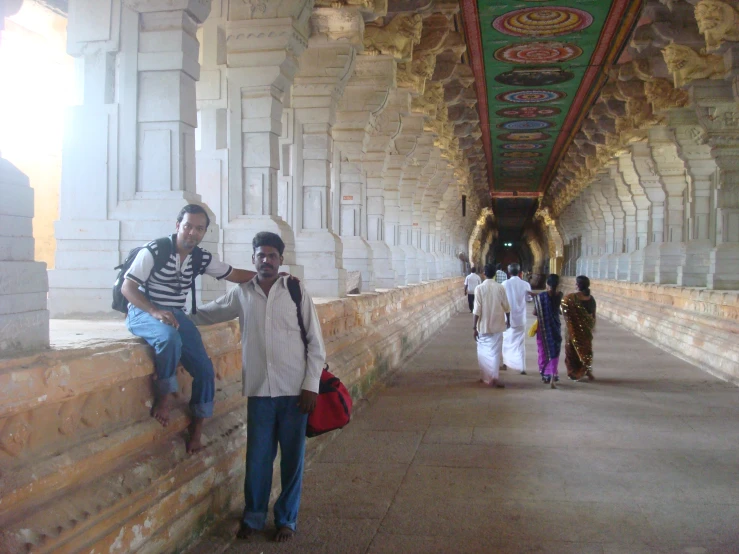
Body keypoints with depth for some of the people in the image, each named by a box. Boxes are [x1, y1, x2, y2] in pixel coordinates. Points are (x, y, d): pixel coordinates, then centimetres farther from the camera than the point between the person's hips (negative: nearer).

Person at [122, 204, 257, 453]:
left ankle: (197, 428, 10)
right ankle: (164, 395, -18)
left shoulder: (201, 258, 3)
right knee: (169, 337, -39)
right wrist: (155, 311, -30)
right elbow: (127, 287, -15)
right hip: (143, 312, -5)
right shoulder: (154, 251, -14)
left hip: (176, 315, 6)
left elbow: (233, 274, 11)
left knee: (205, 369, -6)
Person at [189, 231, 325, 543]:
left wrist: (311, 385, -6)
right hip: (259, 391, 1)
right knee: (257, 457, 9)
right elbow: (206, 314, 18)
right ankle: (253, 517, 28)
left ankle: (287, 519, 25)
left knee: (292, 457, 8)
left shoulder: (296, 292, -3)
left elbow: (315, 342, -2)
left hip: (294, 390, -1)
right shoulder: (241, 295, 3)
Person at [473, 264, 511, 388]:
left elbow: (477, 310, -12)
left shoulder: (479, 288, -10)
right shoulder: (500, 287, -4)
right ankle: (494, 378, 1)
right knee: (495, 352, 7)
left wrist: (474, 327, -7)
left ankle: (487, 377, 20)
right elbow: (506, 307, 2)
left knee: (483, 352, 14)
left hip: (484, 325, -1)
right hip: (497, 325, 1)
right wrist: (508, 320, 18)